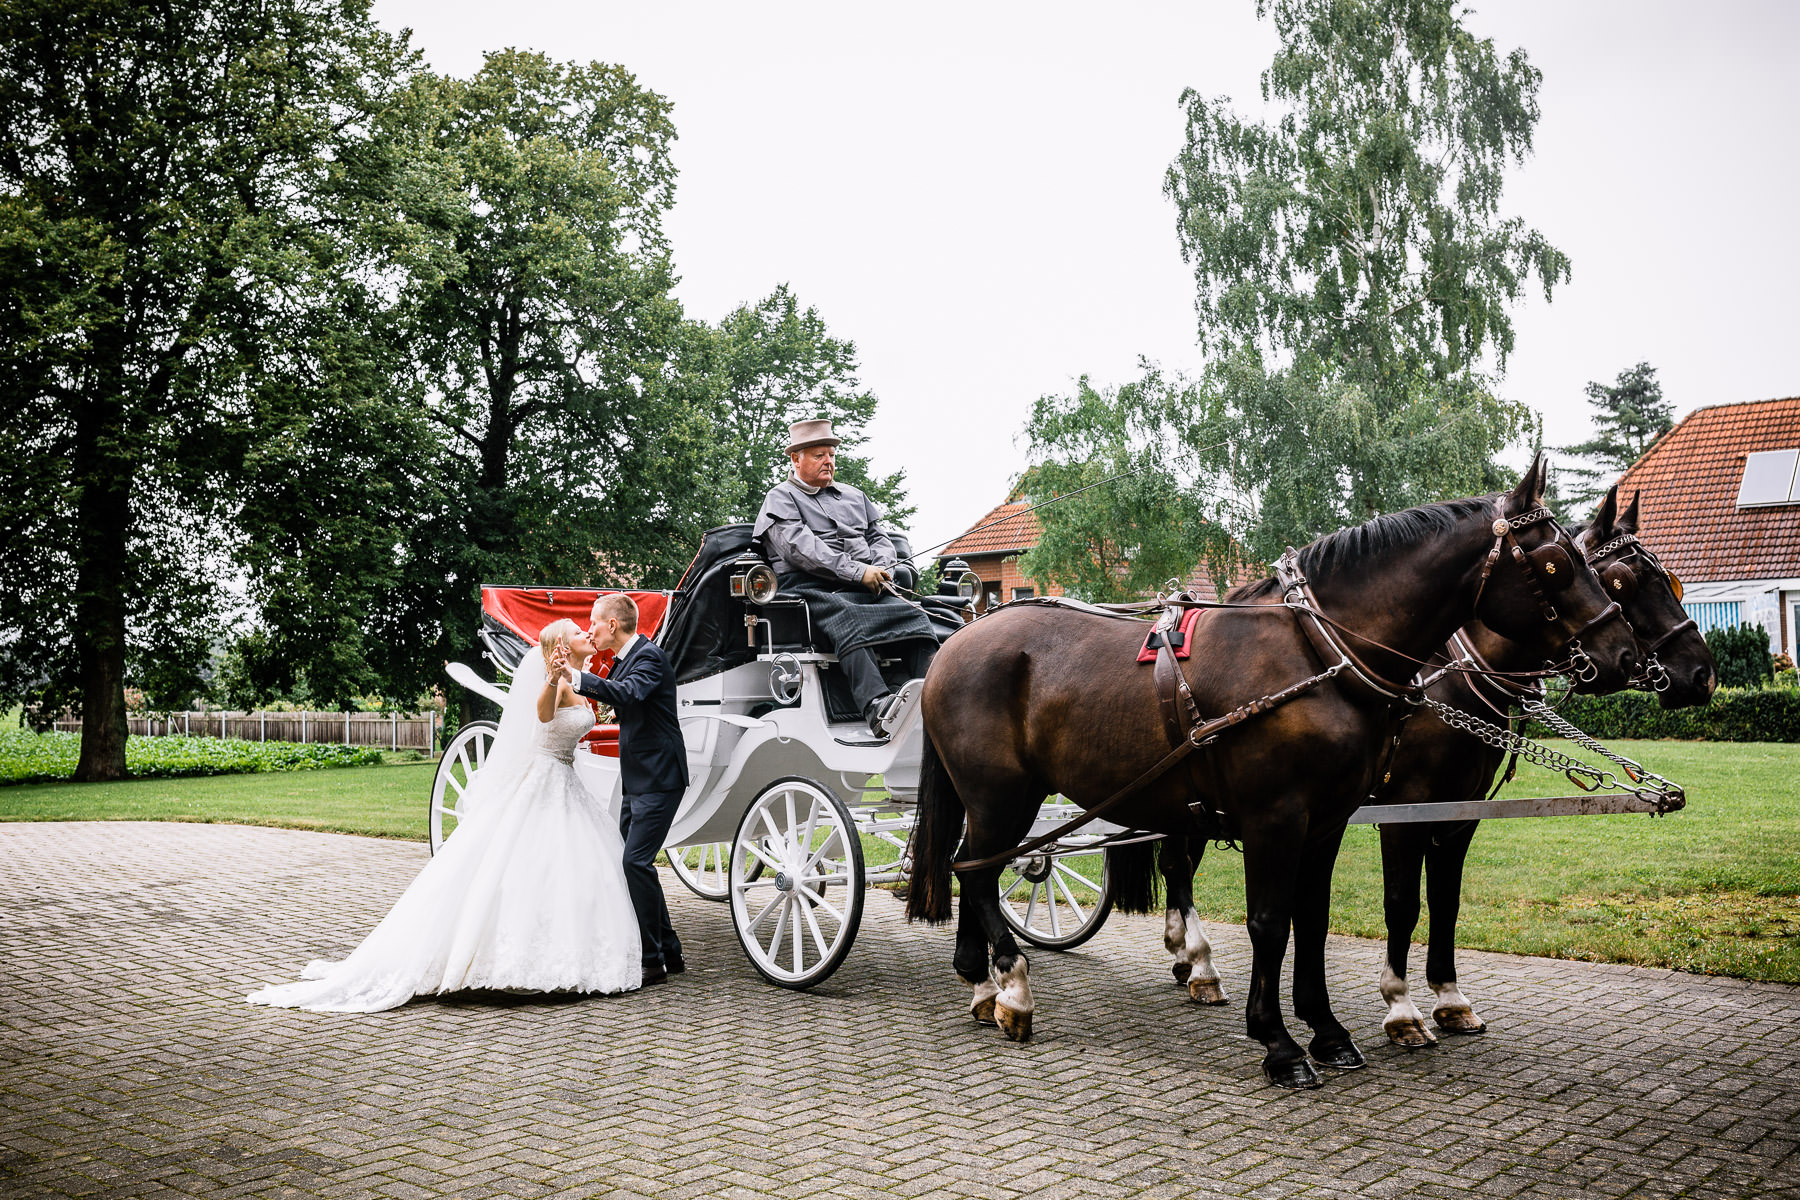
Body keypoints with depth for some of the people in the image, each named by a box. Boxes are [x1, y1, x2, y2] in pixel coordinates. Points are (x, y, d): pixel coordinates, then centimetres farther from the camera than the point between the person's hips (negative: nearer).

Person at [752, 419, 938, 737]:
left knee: (916, 619, -24)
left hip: (869, 590, 6)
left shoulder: (854, 496, 32)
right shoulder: (781, 498, 11)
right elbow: (799, 547, -6)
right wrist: (857, 572, -14)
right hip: (813, 588, -6)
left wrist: (880, 570, 2)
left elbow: (880, 537, 28)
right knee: (850, 626, -39)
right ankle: (878, 710, -59)